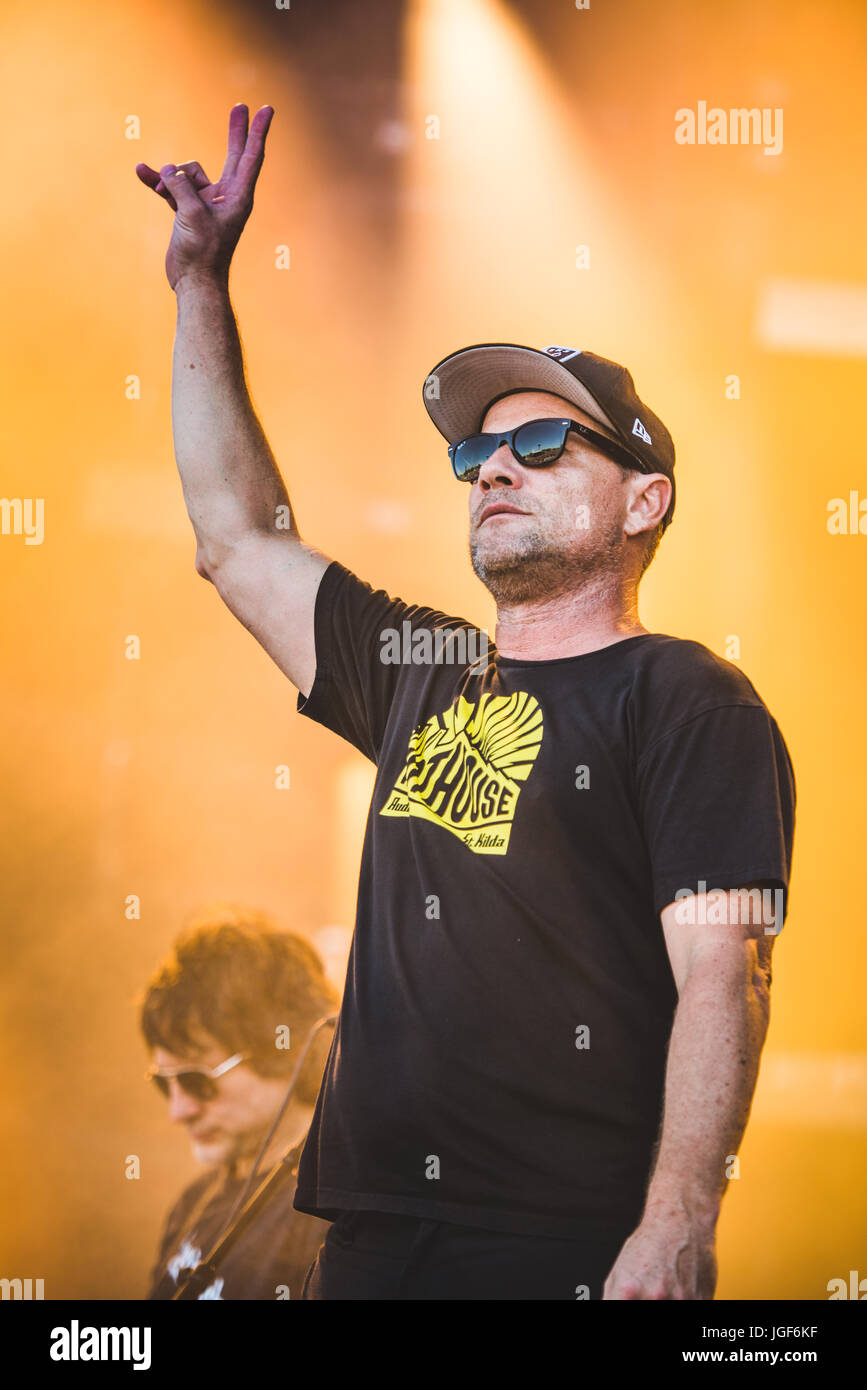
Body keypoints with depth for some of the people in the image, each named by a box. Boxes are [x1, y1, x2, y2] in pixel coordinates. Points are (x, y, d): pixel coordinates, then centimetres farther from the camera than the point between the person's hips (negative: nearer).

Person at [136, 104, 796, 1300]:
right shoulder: (421, 679, 16)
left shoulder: (689, 703, -5)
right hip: (374, 1238, 6)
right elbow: (237, 539, 25)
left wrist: (674, 1234, -24)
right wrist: (202, 285, 24)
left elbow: (722, 982, -13)